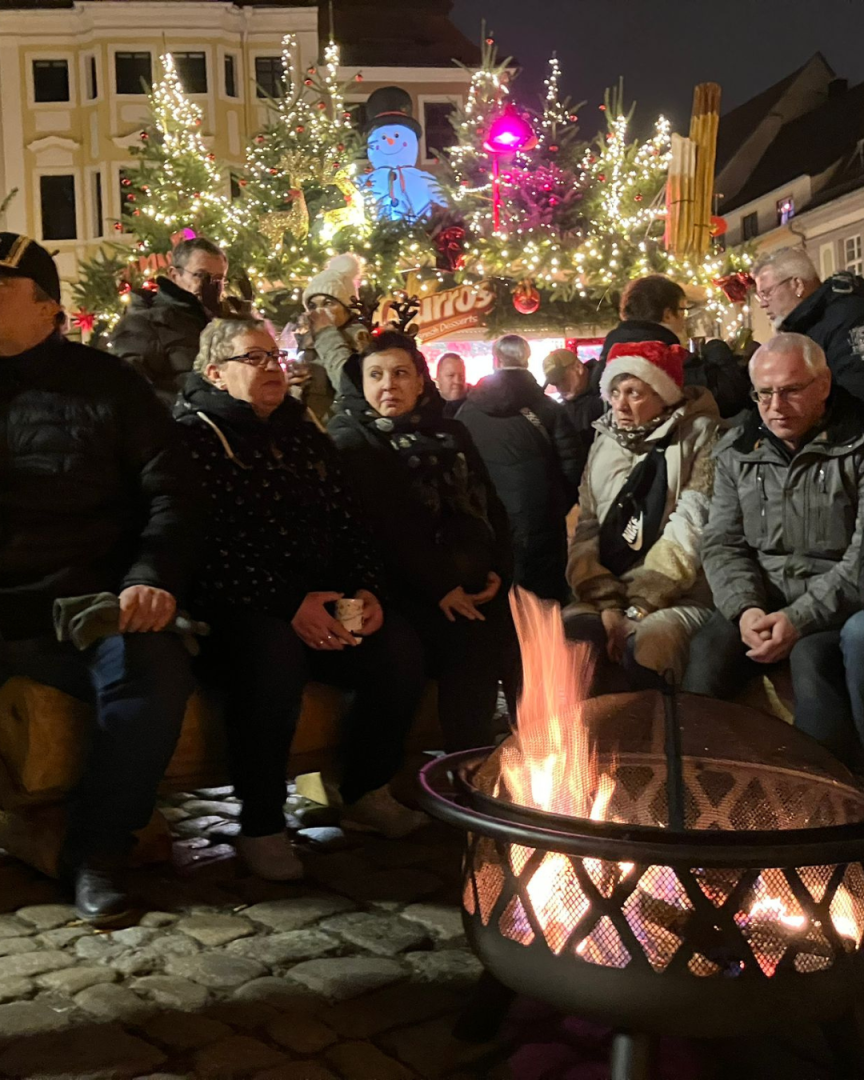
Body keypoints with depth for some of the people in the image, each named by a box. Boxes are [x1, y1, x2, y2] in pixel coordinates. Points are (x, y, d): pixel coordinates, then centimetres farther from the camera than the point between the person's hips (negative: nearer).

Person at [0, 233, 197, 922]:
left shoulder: (105, 384, 11)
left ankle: (97, 851, -10)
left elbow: (166, 492, 5)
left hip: (85, 604, -1)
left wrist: (153, 579, -12)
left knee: (157, 672, -30)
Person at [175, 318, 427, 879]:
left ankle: (367, 791, 6)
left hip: (323, 604, 6)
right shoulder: (195, 437, -3)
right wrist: (288, 603, -23)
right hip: (232, 613, -6)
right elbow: (207, 545, -15)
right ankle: (261, 826, -18)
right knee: (274, 654, -37)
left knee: (401, 647, -17)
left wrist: (367, 590, -4)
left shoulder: (306, 437, 18)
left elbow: (348, 524, 16)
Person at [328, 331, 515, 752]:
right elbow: (384, 528, -8)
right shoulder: (352, 440, 4)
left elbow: (491, 506, 17)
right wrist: (439, 587, -16)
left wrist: (498, 570, -1)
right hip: (409, 589, -5)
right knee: (468, 643, -29)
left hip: (473, 584, 5)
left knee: (515, 631, -21)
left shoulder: (451, 433, 22)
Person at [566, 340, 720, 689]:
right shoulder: (604, 443, 15)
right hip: (609, 597, 4)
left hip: (678, 598, -4)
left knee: (646, 647, -35)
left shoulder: (700, 435, -1)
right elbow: (584, 532, 8)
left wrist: (640, 607, -16)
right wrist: (608, 605, -8)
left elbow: (690, 531, -11)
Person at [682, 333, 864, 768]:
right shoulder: (736, 452, 11)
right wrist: (745, 608, -12)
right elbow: (722, 543, 7)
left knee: (813, 657, -34)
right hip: (758, 598, 4)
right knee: (709, 650, -26)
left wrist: (800, 618, -20)